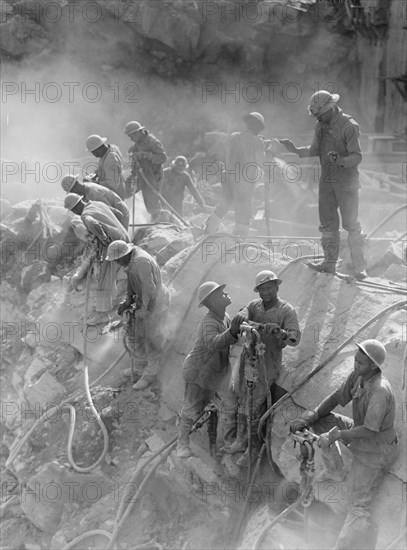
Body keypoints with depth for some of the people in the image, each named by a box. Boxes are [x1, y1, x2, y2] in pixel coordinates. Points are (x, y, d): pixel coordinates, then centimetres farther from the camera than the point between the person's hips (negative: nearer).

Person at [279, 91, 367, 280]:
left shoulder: (349, 126, -17)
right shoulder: (321, 126, 5)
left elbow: (357, 156, -20)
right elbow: (315, 150, 13)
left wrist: (341, 161, -38)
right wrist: (296, 150, -2)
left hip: (346, 181, -7)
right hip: (326, 180, 7)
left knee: (351, 224, -4)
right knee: (327, 223, 11)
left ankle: (359, 267, 1)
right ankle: (329, 263, 20)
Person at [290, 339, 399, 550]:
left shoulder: (380, 391, -32)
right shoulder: (358, 375, -8)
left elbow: (369, 430, -32)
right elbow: (336, 398, 3)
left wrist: (336, 434, -27)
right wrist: (309, 418, -6)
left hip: (375, 450, -9)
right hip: (358, 433, 9)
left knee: (358, 508, -18)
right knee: (308, 418, 5)